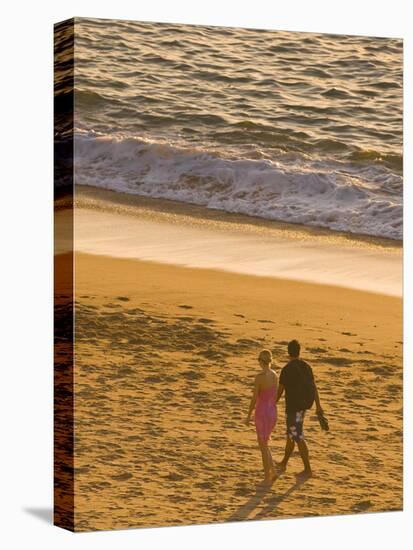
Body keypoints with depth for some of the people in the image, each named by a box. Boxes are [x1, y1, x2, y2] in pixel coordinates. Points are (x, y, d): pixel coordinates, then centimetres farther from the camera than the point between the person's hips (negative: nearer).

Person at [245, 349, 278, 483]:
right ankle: (272, 469, 14)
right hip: (273, 412, 7)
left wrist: (248, 416, -4)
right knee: (263, 443, 23)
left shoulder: (259, 377, -18)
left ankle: (267, 477, 8)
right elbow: (275, 396, 10)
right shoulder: (275, 376, 2)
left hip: (262, 413, -7)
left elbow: (254, 399, -14)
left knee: (263, 446, 4)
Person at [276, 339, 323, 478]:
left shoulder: (287, 369, -17)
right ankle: (283, 463, 34)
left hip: (293, 407, -8)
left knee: (298, 438, -3)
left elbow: (280, 390, -12)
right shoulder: (306, 366, 3)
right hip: (303, 405, 8)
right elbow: (314, 386, 3)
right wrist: (318, 406, 6)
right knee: (291, 434, 21)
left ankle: (308, 469, -3)